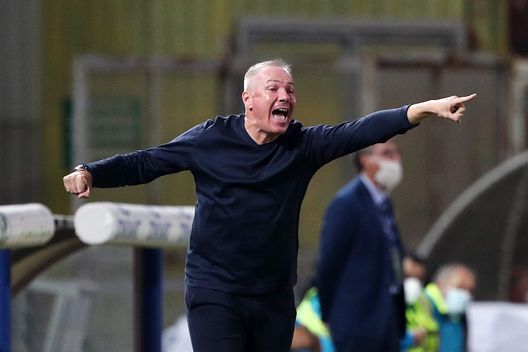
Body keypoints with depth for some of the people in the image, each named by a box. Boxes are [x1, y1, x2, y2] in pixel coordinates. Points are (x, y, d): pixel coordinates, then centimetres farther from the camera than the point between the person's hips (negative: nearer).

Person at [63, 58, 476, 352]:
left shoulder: (303, 145, -1)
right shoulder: (210, 139, -6)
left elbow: (361, 131, -11)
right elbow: (146, 162, -3)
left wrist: (424, 109, -24)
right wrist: (89, 173, -18)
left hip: (275, 299, 4)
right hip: (215, 294, -4)